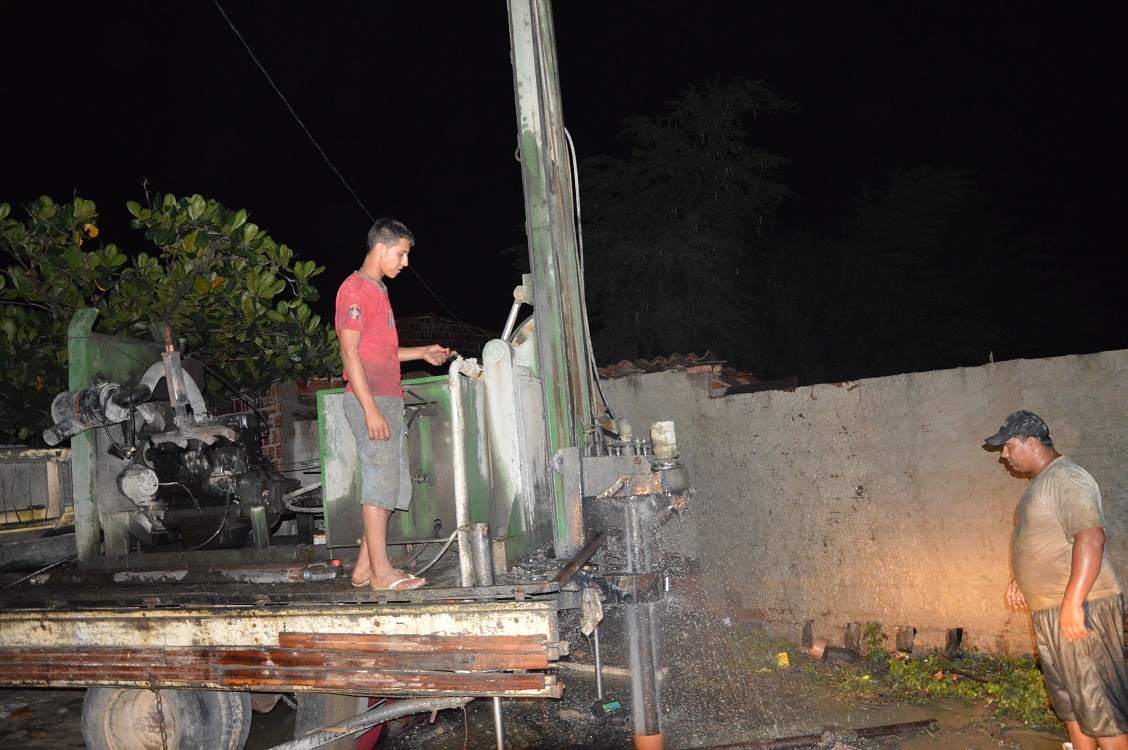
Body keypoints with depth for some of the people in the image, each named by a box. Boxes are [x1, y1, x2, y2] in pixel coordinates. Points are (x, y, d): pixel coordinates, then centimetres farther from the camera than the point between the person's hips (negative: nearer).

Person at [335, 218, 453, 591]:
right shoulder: (355, 289, -8)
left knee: (393, 485, 10)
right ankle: (381, 571, -1)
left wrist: (422, 353, 17)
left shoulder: (377, 291, 21)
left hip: (388, 401, 10)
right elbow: (350, 353, -15)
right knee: (380, 482, -7)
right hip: (371, 401, -10)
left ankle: (365, 567, 15)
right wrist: (371, 410, -20)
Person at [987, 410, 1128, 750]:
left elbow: (1090, 537, -25)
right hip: (1050, 610, 10)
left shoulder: (1067, 478, -15)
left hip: (1079, 610, -10)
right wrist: (1021, 580, 19)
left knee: (1096, 699, -7)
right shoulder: (1042, 483, 18)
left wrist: (1072, 602, -29)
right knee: (1068, 699, 16)